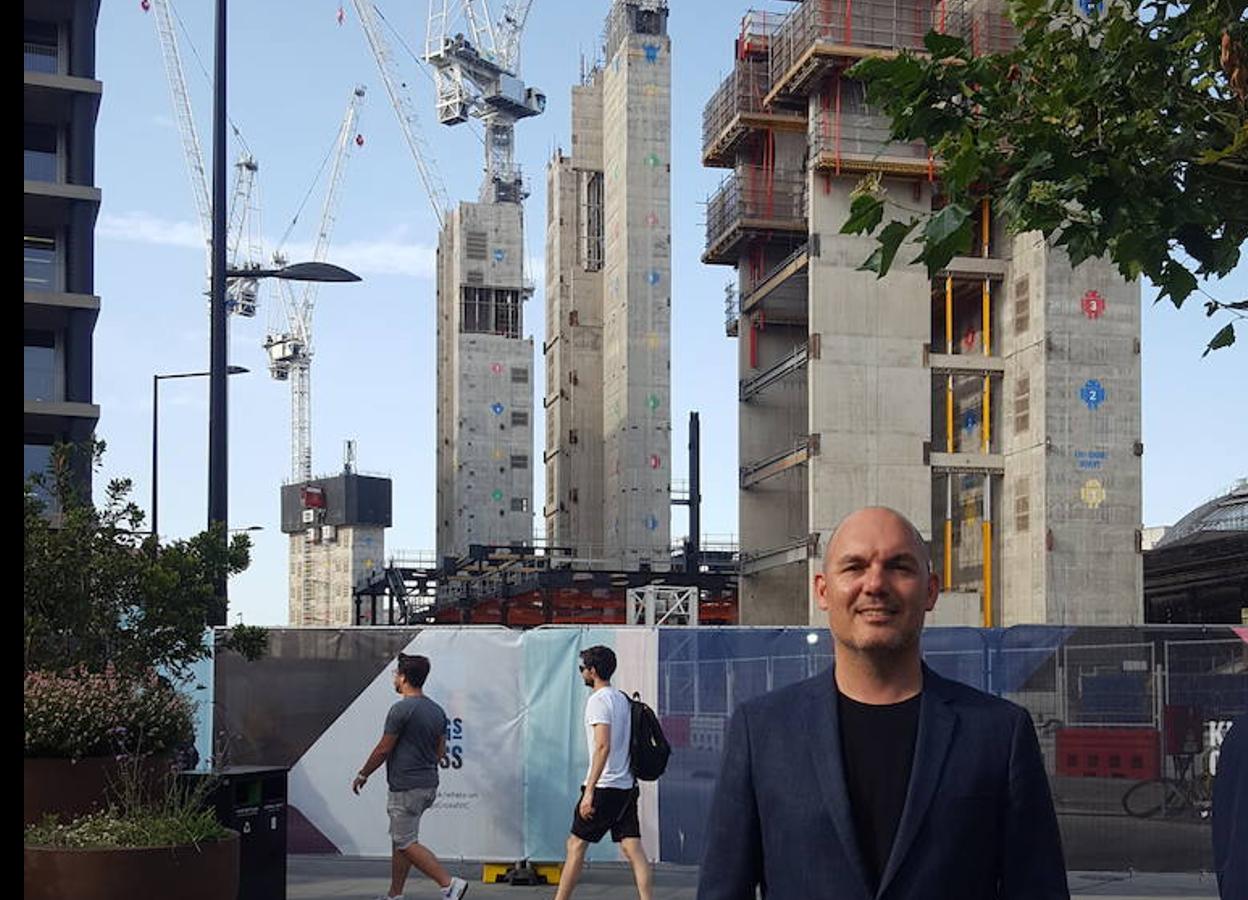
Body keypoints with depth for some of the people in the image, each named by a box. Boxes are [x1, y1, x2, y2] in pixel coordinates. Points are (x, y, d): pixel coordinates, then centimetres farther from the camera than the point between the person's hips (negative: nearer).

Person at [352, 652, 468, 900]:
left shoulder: (401, 709, -16)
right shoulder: (437, 710, 10)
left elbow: (383, 750, -12)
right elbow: (441, 751, 15)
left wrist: (362, 775, 1)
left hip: (406, 787, -9)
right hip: (429, 784, 9)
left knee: (406, 843, -5)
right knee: (400, 839, 17)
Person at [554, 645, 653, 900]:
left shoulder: (598, 700, -11)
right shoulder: (622, 699, 16)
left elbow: (603, 747, -21)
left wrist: (589, 791, -23)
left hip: (604, 787, -8)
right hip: (626, 784, 8)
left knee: (576, 844, 4)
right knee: (632, 848, 2)